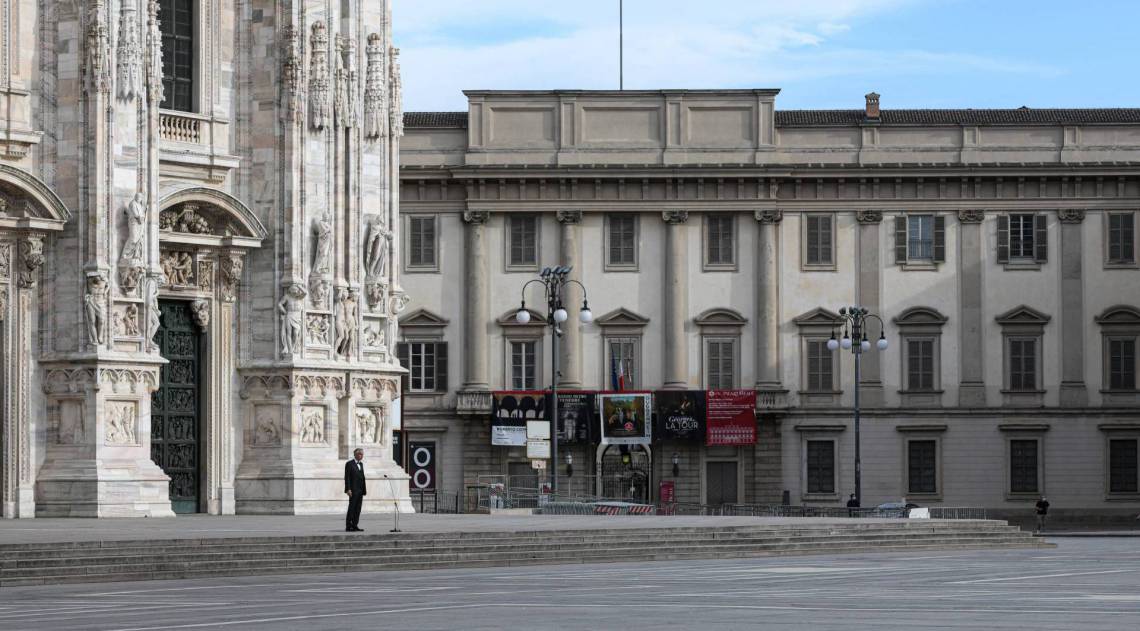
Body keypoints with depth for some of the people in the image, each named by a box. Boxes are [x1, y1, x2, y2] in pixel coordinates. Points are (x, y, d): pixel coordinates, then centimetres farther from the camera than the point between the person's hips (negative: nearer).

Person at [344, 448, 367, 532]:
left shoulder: (361, 464, 18)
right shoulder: (349, 464, -5)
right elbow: (347, 477, -10)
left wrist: (365, 489, 13)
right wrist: (348, 489, -18)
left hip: (360, 490, 7)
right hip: (353, 490, -7)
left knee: (358, 509, 6)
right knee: (352, 508, -6)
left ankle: (355, 526, 8)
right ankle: (348, 526, -3)